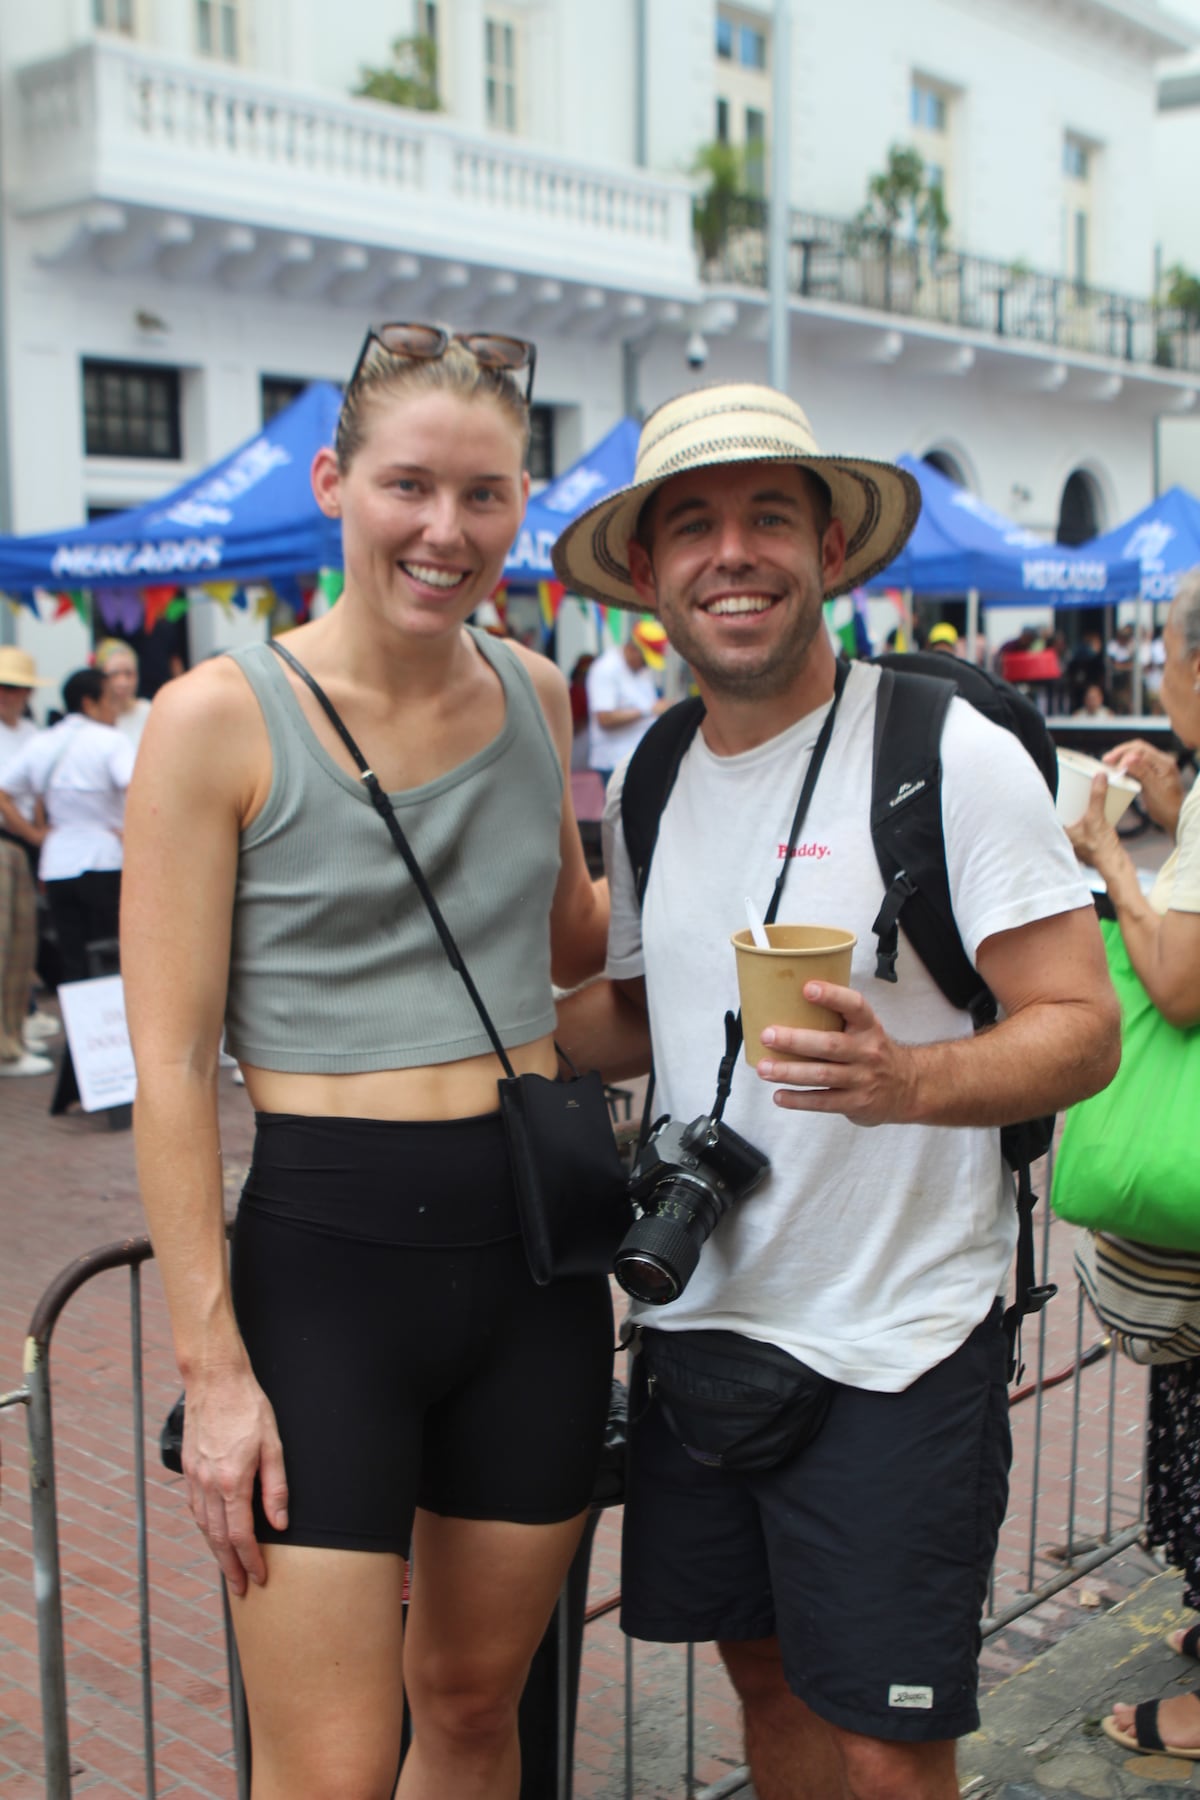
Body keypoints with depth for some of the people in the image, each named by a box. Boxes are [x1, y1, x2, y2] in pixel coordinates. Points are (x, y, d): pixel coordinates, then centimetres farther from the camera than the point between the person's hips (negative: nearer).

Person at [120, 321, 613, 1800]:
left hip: (534, 1241, 5)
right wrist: (211, 1366, -13)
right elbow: (169, 1067, -10)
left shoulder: (534, 694, 6)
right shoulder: (220, 719, -9)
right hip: (326, 1249, -4)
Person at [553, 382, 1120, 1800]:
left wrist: (906, 1078, -33)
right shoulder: (648, 786, 6)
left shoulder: (952, 755, -13)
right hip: (695, 1317, 6)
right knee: (767, 1676, 20)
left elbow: (1082, 1027, -14)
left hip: (894, 1345, -5)